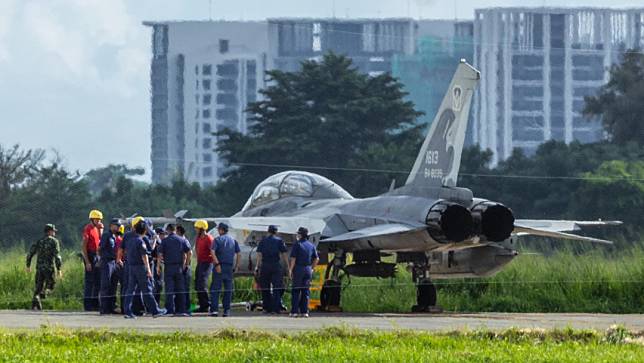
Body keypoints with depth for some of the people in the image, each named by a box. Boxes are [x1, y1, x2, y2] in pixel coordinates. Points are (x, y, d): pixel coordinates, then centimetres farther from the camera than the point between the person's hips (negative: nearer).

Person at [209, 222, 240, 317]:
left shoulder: (217, 240, -2)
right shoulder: (233, 241, 10)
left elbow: (212, 252, -17)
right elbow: (238, 254, 6)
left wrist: (217, 264, -19)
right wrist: (236, 266, 10)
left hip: (219, 266, -3)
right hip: (229, 267, 3)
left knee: (215, 288, -1)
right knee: (228, 289, 8)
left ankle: (214, 309, -8)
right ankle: (227, 310, 6)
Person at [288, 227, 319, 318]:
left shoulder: (297, 245, -8)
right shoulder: (311, 245, 8)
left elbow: (293, 259, -12)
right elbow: (316, 259, 11)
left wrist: (290, 270, -6)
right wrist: (312, 268, 20)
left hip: (298, 269, -5)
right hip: (308, 270, 5)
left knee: (295, 291, -1)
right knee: (306, 291, 6)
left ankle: (294, 311, -5)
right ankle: (304, 311, 4)